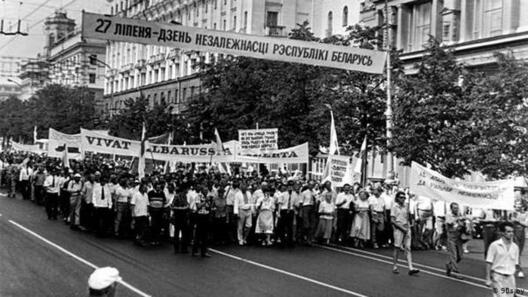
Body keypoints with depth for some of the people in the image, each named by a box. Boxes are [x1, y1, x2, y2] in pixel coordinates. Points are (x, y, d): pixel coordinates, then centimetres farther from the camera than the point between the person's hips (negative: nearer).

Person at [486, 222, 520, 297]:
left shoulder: (515, 247, 7)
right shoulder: (494, 245, -7)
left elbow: (515, 264, 14)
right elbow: (489, 263, -6)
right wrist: (488, 279, -9)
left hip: (510, 277, 5)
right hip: (498, 277, -5)